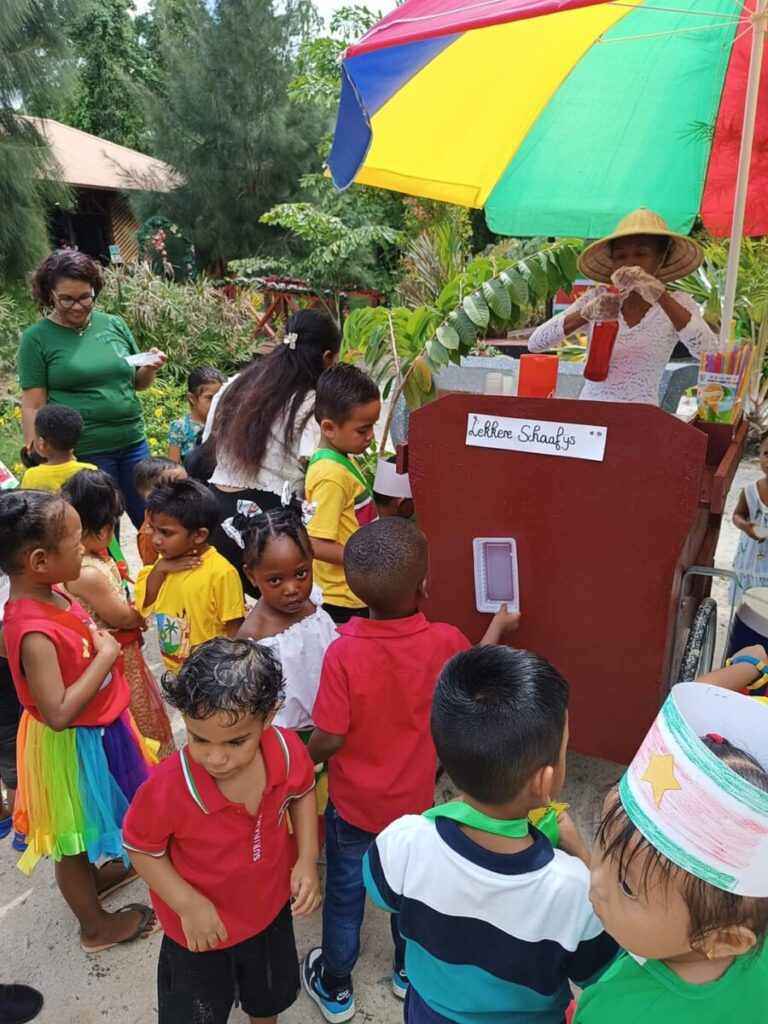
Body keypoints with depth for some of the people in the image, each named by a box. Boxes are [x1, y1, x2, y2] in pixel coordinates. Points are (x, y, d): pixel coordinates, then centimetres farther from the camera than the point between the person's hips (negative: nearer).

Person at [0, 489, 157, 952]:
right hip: (72, 745, -8)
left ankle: (98, 873, 58)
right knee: (73, 837, 17)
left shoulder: (51, 596, -8)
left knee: (88, 824, 32)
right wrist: (106, 655, -28)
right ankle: (97, 925, 39)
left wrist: (101, 638, -6)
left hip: (97, 729, 8)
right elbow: (59, 713, -34)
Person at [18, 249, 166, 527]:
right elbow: (33, 407, -4)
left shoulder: (114, 325, 6)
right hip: (83, 452, -3)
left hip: (133, 443, 3)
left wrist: (151, 368, -5)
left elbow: (138, 383, 16)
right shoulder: (37, 338, -3)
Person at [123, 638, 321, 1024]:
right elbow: (141, 849, -17)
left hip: (271, 907, 4)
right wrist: (188, 904, -25)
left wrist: (307, 859, -13)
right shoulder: (167, 788, -38)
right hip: (200, 928, -3)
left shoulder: (288, 750, -28)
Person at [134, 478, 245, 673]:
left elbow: (234, 632, -18)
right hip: (175, 672, 7)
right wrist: (158, 569, -15)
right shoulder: (167, 562, -3)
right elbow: (143, 606, -1)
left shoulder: (221, 573, -24)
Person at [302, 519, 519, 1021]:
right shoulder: (445, 642, -22)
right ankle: (409, 970, 51)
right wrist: (499, 626, 20)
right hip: (414, 800, 2)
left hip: (352, 803, -2)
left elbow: (330, 738, -22)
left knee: (345, 893, 21)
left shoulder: (343, 652, -30)